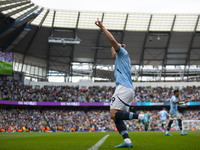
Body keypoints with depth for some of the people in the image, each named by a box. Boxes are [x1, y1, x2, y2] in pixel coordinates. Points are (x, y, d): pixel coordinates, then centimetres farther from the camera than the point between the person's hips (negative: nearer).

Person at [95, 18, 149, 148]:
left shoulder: (123, 53, 8)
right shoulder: (120, 60, 33)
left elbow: (113, 41, -7)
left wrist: (102, 27, -7)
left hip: (124, 88, -10)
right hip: (130, 90, 10)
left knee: (114, 115, -18)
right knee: (117, 118, 1)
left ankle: (141, 116, -23)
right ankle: (127, 141, -14)